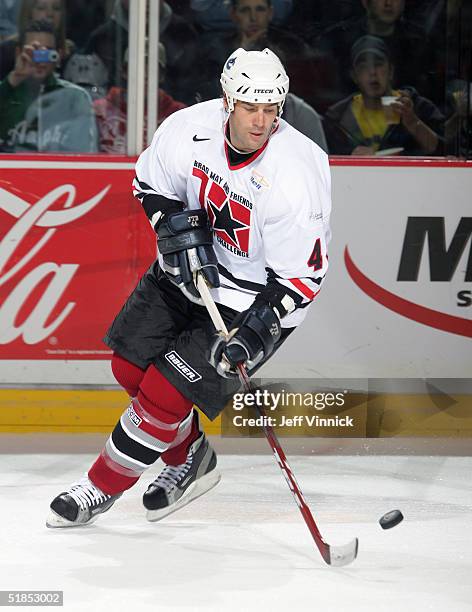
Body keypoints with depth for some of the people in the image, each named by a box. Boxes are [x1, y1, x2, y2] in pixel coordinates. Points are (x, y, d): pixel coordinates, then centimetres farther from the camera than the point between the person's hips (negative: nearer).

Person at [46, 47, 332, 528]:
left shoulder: (293, 177, -31)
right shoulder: (191, 129, -18)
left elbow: (301, 276, -23)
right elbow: (151, 181, 4)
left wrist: (259, 329, -34)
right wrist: (177, 227, -14)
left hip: (254, 298, -6)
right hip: (191, 267, 6)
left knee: (165, 392, -10)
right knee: (130, 366, 10)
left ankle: (103, 486, 12)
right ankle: (189, 459, 34)